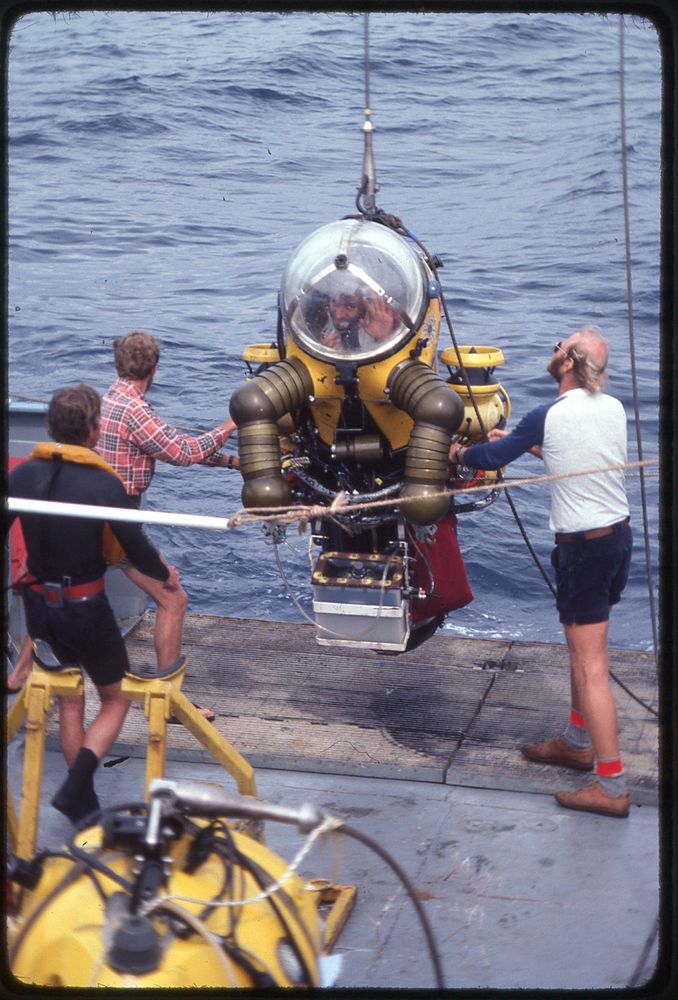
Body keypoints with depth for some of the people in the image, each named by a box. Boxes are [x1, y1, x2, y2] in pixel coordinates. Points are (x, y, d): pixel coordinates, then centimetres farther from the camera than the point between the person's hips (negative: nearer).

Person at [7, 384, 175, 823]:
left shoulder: (23, 474, -7)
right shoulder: (103, 484, -20)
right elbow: (136, 547, -15)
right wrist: (164, 576, 7)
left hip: (38, 605, 5)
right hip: (85, 608, -5)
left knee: (69, 702, 21)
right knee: (116, 700, 15)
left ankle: (84, 803, 27)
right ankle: (75, 788, -4)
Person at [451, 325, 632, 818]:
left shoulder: (548, 417, -15)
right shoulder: (614, 409, 4)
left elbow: (492, 457, -1)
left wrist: (459, 453, 20)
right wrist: (523, 442, 31)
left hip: (583, 547, -8)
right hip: (620, 536, 8)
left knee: (590, 666, -6)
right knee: (585, 649, 23)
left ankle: (611, 787, -7)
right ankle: (577, 742, 39)